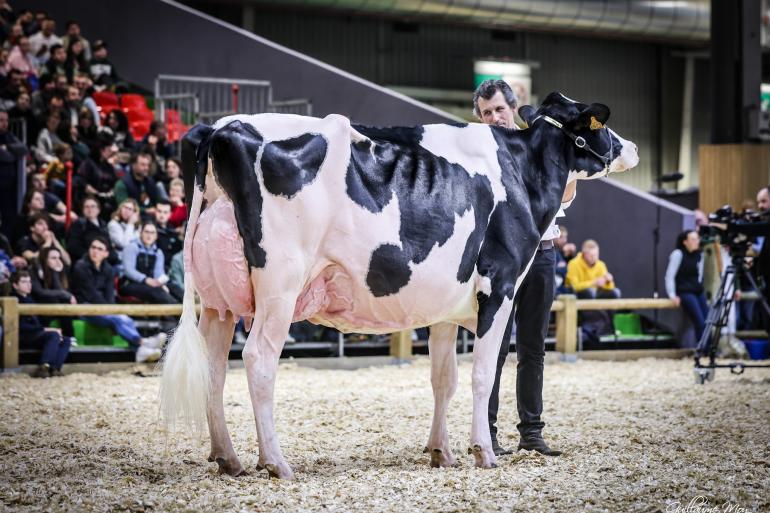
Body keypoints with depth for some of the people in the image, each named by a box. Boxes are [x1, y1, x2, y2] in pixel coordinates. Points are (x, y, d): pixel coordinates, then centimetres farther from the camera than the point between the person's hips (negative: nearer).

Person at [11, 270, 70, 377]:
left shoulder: (29, 300, 21)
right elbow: (21, 326, -17)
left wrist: (49, 330, 1)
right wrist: (45, 329, -18)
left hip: (35, 335, 9)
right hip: (22, 338, -9)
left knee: (65, 341, -5)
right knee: (53, 336, -29)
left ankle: (54, 369, -27)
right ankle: (42, 368, -40)